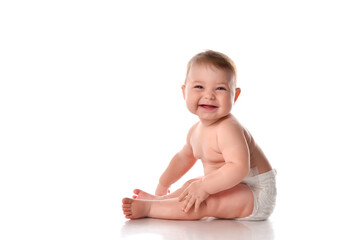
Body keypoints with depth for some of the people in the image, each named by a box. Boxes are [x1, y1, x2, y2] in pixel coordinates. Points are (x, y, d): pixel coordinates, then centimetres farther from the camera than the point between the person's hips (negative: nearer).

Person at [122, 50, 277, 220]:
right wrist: (163, 184, 32)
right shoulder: (196, 131, 5)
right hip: (230, 187, 10)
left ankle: (149, 208, -18)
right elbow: (184, 157, 25)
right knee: (192, 185, 27)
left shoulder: (228, 129, -27)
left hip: (256, 193, -10)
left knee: (204, 202, -24)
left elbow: (239, 167, -39)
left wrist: (204, 186, -38)